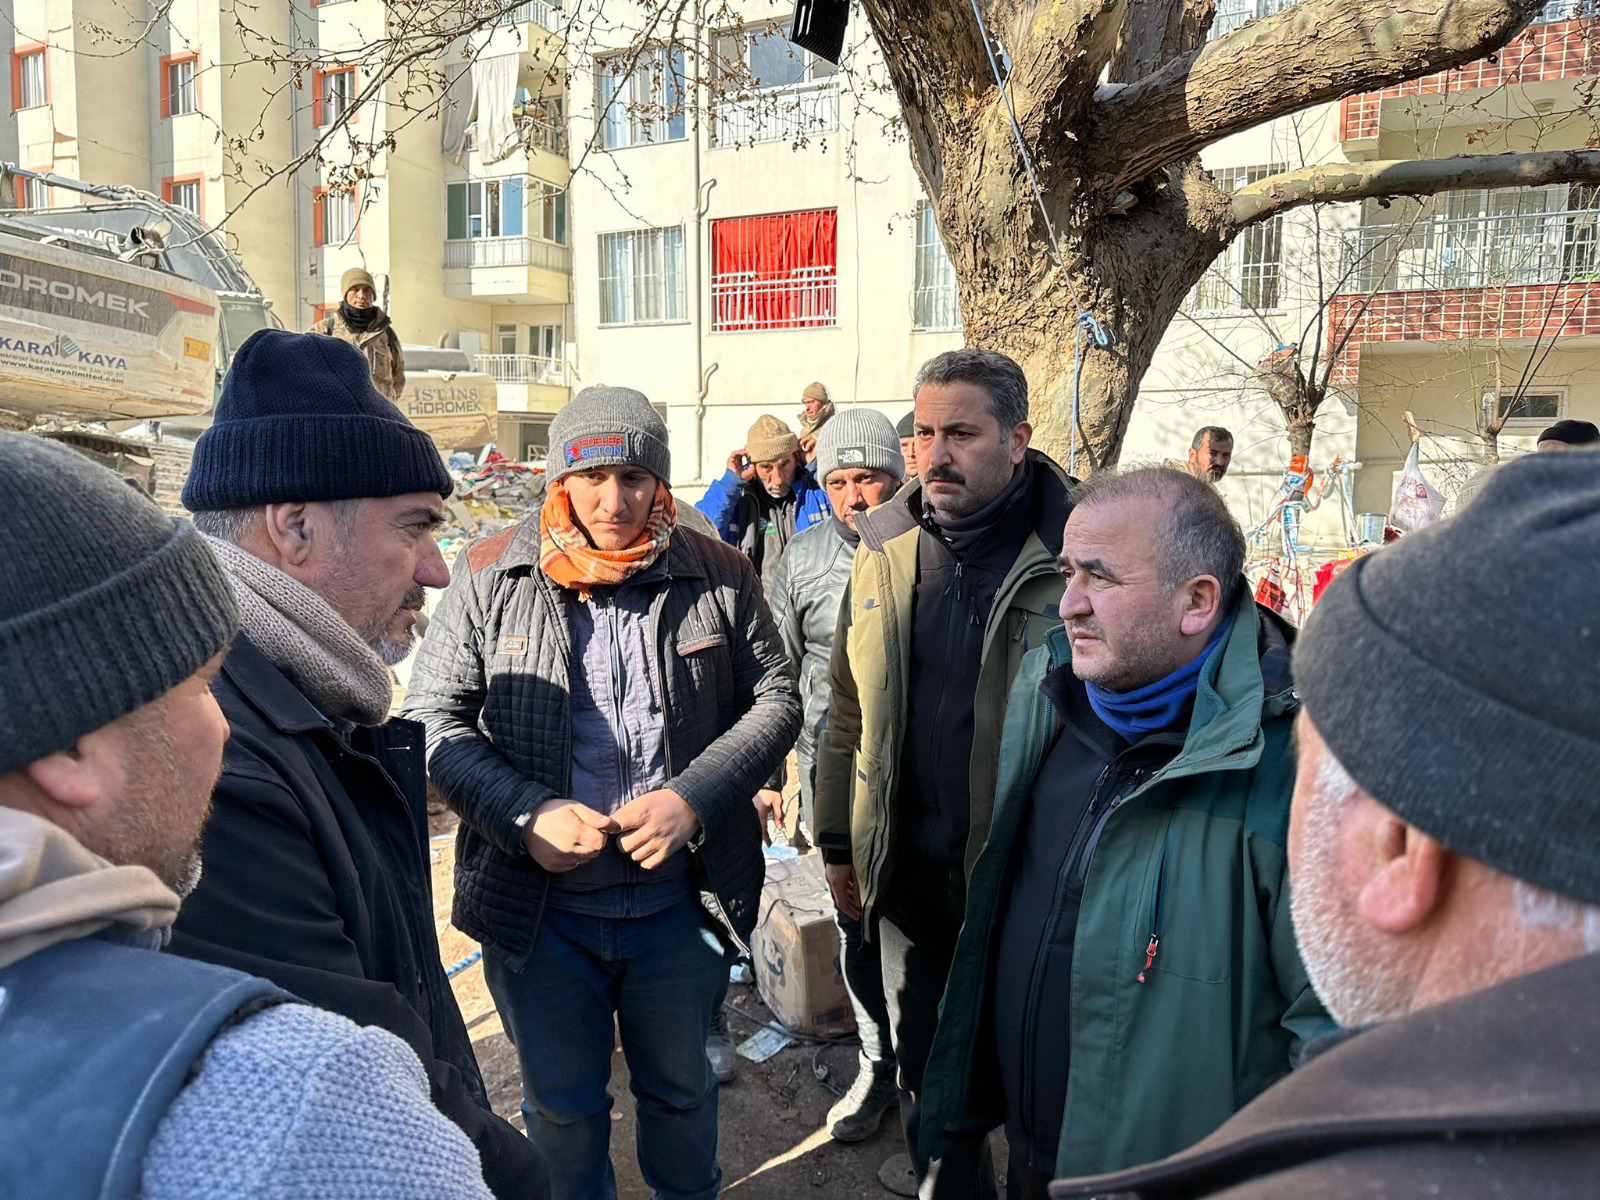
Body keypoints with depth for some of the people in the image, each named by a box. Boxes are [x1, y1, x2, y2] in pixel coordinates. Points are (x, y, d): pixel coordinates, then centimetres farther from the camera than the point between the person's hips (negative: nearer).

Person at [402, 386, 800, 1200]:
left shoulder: (718, 576, -6)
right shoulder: (490, 577, -7)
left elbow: (774, 700, -1)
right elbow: (433, 717, -5)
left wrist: (693, 797, -17)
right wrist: (526, 815, -19)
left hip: (678, 900, 1)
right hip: (536, 904, 0)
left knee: (679, 1085, 24)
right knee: (560, 1099, 21)